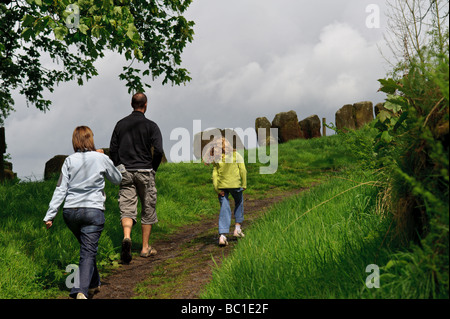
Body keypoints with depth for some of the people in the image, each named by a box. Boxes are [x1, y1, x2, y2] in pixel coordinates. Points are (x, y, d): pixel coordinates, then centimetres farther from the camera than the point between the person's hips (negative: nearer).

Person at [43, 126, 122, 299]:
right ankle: (82, 291, -19)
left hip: (70, 212, 3)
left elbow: (61, 189, 0)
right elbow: (117, 179, 16)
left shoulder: (69, 161, 3)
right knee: (88, 251, -4)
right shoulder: (101, 158, 0)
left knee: (87, 247, 21)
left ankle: (94, 284, 35)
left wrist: (50, 215, 2)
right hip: (93, 210, -3)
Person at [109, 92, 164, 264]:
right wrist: (153, 169, 3)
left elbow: (112, 150, 8)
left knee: (127, 208, -1)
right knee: (148, 209, 9)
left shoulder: (121, 124, 6)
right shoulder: (150, 125, -5)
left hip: (125, 172, 2)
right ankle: (145, 247, 14)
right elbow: (158, 151, -13)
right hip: (145, 172, -2)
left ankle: (126, 237, -28)